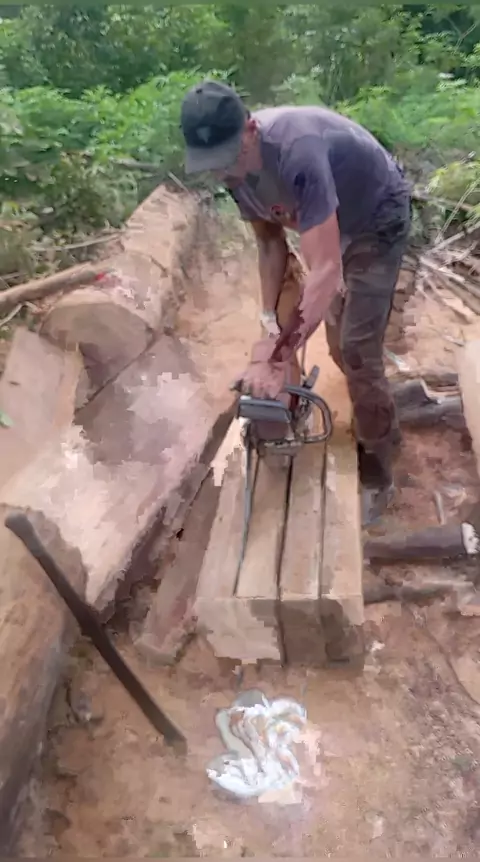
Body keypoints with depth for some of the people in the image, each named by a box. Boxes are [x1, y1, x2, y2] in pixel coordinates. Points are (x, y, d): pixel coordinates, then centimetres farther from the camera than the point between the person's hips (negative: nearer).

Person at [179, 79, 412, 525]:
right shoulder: (233, 163, -17)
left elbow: (326, 273, -46)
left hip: (378, 221, -7)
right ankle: (380, 426, 36)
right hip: (334, 223, 7)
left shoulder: (296, 152, -41)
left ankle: (376, 475, 4)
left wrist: (279, 357, -46)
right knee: (338, 341, 13)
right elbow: (270, 241, -5)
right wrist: (271, 323, -12)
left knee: (356, 349, -12)